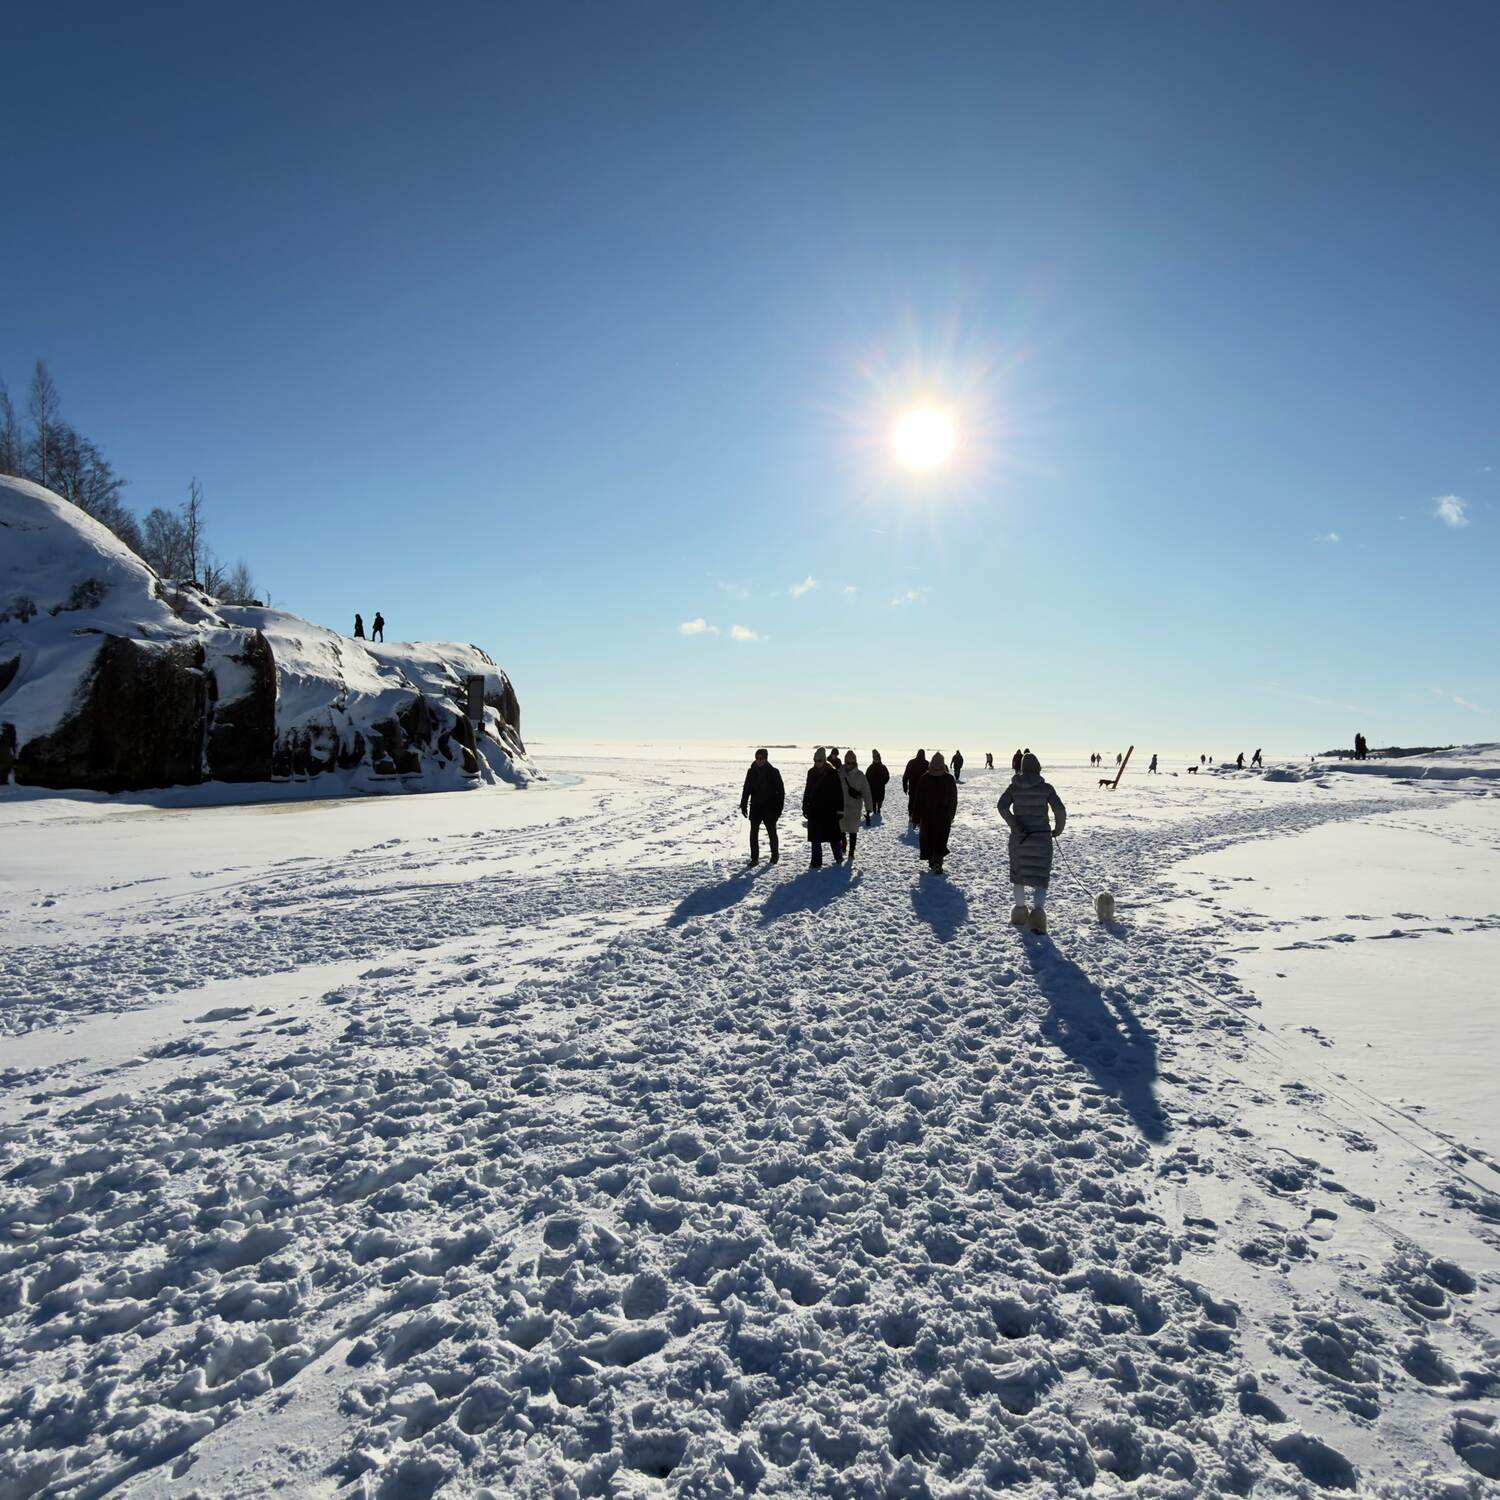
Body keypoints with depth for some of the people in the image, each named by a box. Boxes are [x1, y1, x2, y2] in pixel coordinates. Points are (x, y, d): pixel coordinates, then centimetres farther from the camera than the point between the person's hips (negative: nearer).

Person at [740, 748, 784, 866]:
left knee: (772, 833, 9)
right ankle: (755, 858, 9)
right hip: (755, 807, 3)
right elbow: (746, 790, 8)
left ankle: (775, 855, 26)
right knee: (753, 833, 1)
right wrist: (743, 806, 3)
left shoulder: (773, 772, -6)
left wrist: (779, 807, -9)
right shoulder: (752, 772, 2)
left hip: (770, 808, -2)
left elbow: (781, 791, -4)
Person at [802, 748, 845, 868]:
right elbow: (807, 791, 13)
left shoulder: (832, 773, -8)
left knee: (833, 835, 8)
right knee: (815, 837, 4)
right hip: (814, 810, 4)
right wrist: (805, 807, 11)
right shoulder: (812, 773, 5)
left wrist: (839, 809, -11)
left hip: (829, 810, -4)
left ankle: (838, 857, 28)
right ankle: (816, 862, 8)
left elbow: (838, 792, -8)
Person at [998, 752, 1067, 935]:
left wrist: (1015, 827, -12)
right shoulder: (1046, 787, -5)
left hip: (1019, 838, 2)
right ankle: (1038, 910, -20)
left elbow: (1001, 806, -14)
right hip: (1042, 837, -2)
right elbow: (1060, 810, -10)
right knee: (1040, 876, 0)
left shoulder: (1014, 787, 0)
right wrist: (1058, 829, 7)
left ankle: (1020, 911, 26)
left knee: (1018, 874, 18)